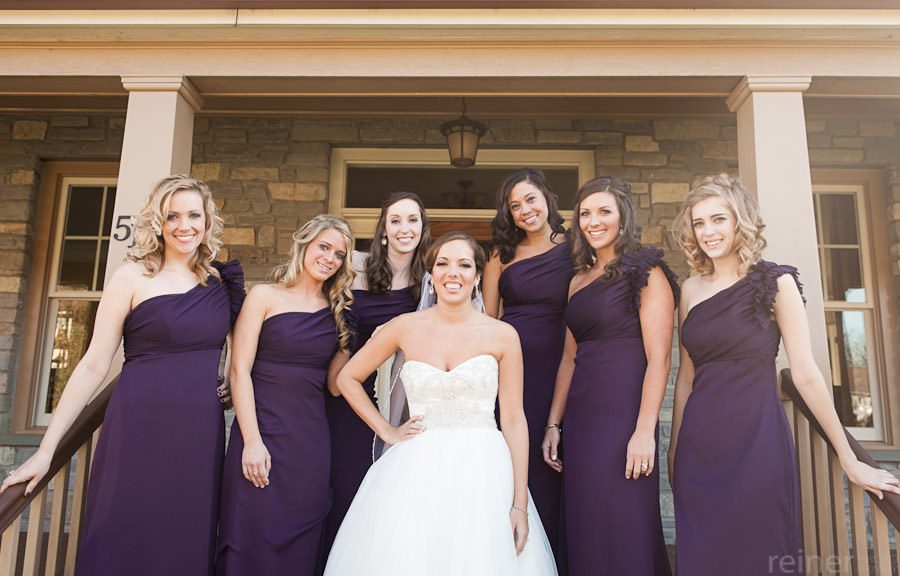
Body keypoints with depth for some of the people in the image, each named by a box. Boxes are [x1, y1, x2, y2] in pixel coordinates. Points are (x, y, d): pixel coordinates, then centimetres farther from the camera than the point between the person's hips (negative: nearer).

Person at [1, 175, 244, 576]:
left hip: (201, 433, 4)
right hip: (140, 430, -4)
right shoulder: (133, 277, -3)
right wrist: (46, 449, -3)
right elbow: (94, 365, -3)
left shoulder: (219, 280, 8)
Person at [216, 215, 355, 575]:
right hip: (263, 433, -4)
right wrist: (251, 440, -13)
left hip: (312, 441, 4)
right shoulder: (265, 296, 0)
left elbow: (334, 380, 12)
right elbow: (240, 370, -6)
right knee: (254, 542, 2)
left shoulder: (338, 310, 12)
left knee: (299, 546, 11)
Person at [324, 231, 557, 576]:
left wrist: (520, 504, -4)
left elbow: (514, 420, -1)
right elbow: (348, 379, 13)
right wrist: (386, 431, 6)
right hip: (417, 473, 1)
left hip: (483, 474, 0)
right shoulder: (406, 327, 2)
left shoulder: (502, 335, 0)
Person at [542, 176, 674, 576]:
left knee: (623, 530, 1)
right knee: (584, 529, 13)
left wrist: (645, 431, -18)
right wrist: (553, 425, 11)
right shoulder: (578, 281, 15)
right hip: (580, 418, 7)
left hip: (623, 412, -6)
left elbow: (659, 358, -11)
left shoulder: (644, 272, -4)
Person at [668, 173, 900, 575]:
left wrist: (849, 459, -5)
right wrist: (674, 448, 12)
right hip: (699, 444, 4)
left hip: (756, 440, -4)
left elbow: (805, 374, -6)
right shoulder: (690, 289, 6)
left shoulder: (774, 282, -5)